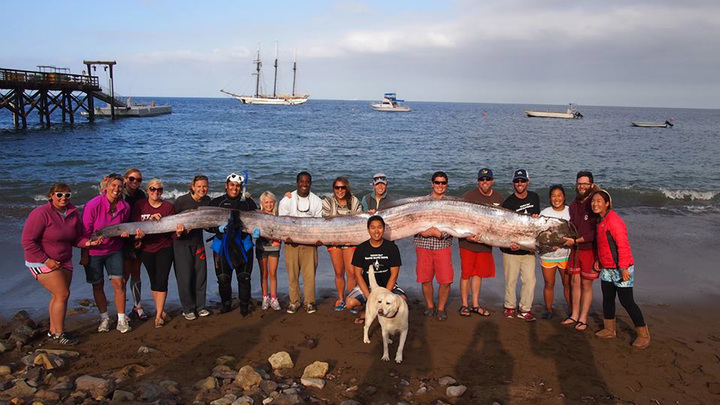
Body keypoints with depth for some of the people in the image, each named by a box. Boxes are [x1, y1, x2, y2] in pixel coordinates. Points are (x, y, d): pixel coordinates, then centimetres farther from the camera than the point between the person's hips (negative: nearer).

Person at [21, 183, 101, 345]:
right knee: (62, 294, -10)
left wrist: (89, 242, -14)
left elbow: (76, 239, 7)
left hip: (64, 261, 7)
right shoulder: (41, 214, -18)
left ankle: (53, 331, 26)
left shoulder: (73, 213, 1)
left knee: (58, 296, 12)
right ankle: (59, 334, 3)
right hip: (43, 262, -7)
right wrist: (46, 260, -19)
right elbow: (27, 241, -18)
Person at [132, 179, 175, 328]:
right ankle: (160, 310, 27)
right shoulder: (140, 205, -1)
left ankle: (159, 315, -1)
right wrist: (150, 219, -23)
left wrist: (177, 232, -24)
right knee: (154, 280, 12)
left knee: (162, 280, -7)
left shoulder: (168, 207, -1)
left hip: (164, 248, -1)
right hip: (147, 249, 1)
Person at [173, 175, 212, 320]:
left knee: (201, 274, 6)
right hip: (181, 243, -4)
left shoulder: (207, 201, -1)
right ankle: (188, 309, 11)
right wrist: (178, 231, -23)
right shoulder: (182, 200, -15)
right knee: (185, 276, -3)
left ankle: (200, 306, 19)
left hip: (198, 241, 4)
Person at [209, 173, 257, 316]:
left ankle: (244, 307, 16)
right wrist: (219, 228, -17)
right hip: (222, 246, 0)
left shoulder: (248, 202, 6)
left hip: (242, 246, 0)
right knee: (223, 278, 3)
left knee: (244, 277, 1)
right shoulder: (216, 202, 6)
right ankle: (226, 304, 24)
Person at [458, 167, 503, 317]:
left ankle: (475, 305, 23)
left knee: (479, 274, 13)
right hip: (468, 243, -4)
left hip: (486, 243, 4)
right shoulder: (468, 196, -8)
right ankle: (464, 305, 13)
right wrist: (467, 235, -20)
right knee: (466, 274, 2)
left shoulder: (499, 198, 6)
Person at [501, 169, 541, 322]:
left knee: (530, 280, 0)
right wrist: (510, 242, -27)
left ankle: (525, 309, 13)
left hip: (528, 249, 3)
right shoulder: (508, 202, -7)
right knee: (511, 280, 4)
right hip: (511, 249, -3)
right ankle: (510, 306, 23)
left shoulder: (534, 197, 7)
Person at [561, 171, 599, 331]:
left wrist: (576, 240, -18)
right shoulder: (573, 205, 9)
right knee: (574, 282, 10)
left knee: (586, 285, 2)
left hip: (590, 250, -6)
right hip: (575, 249, 6)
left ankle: (583, 319, 12)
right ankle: (574, 315, 21)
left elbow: (596, 232, -18)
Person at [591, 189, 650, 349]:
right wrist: (598, 260, 17)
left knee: (627, 301, -3)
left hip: (620, 269, -9)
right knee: (607, 298, 15)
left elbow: (623, 245, -23)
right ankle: (609, 329, 29)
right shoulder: (601, 220, 11)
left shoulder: (613, 220, -20)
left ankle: (643, 335, 10)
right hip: (607, 268, 9)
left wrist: (623, 268, -25)